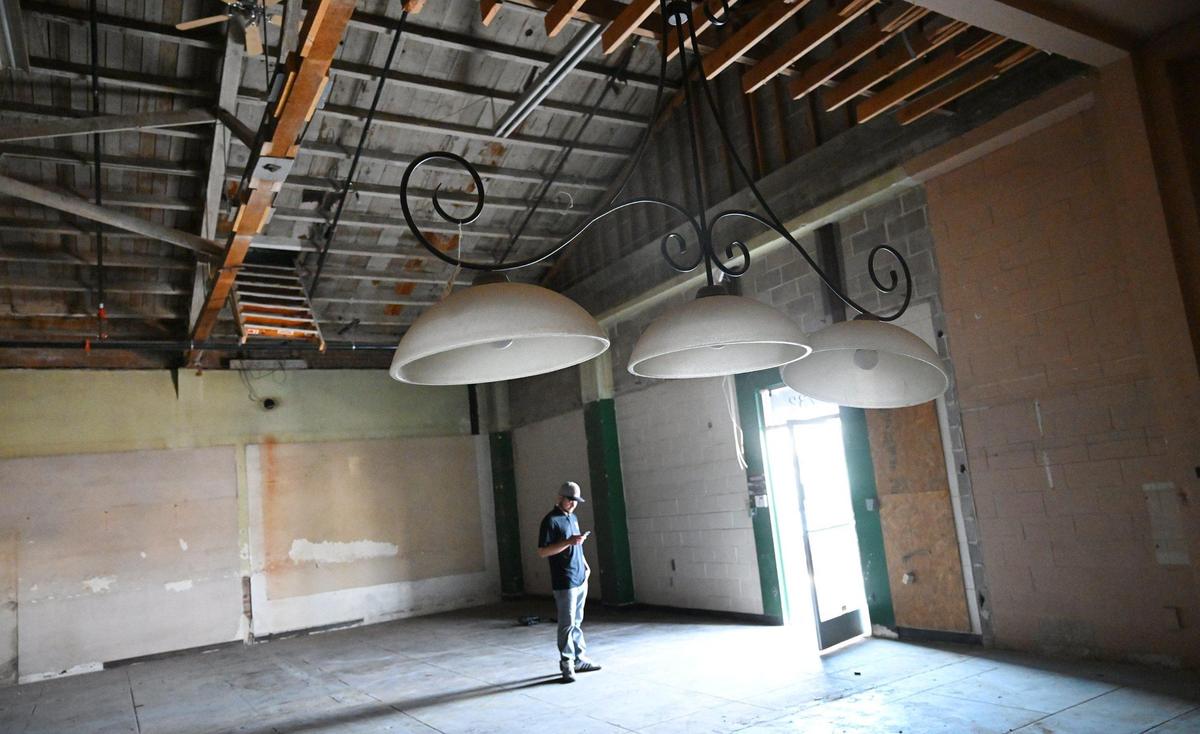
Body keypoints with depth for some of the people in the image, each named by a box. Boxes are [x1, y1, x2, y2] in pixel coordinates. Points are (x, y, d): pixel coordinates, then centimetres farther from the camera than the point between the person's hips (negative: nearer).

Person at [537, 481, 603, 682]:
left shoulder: (573, 518, 15)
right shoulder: (551, 520, -11)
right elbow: (542, 551, -16)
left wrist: (585, 566, 15)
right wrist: (569, 541, -22)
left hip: (581, 579, 8)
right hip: (564, 582, -8)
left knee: (577, 622, 14)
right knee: (567, 624, -4)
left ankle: (578, 659, 21)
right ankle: (567, 665, 3)